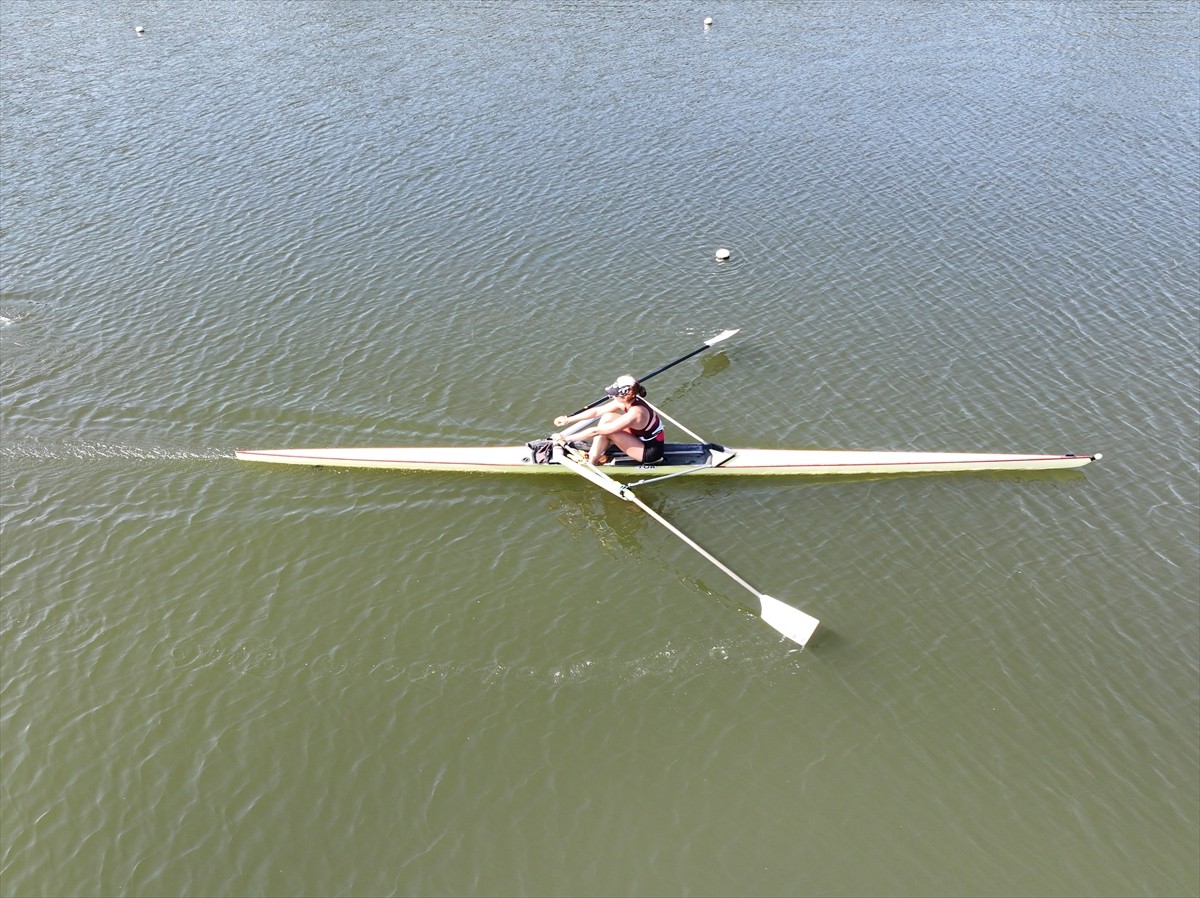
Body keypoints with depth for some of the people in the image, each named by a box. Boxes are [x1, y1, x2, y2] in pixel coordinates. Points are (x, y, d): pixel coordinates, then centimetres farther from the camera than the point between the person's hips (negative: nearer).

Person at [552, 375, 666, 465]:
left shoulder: (634, 413, -33)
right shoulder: (629, 401, -8)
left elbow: (596, 431, -30)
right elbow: (596, 411, 0)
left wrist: (565, 438, -24)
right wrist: (568, 419, -2)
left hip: (651, 452, -9)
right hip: (645, 439, 9)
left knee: (606, 430, -20)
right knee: (607, 418, -2)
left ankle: (591, 462, -1)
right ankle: (593, 455, 0)